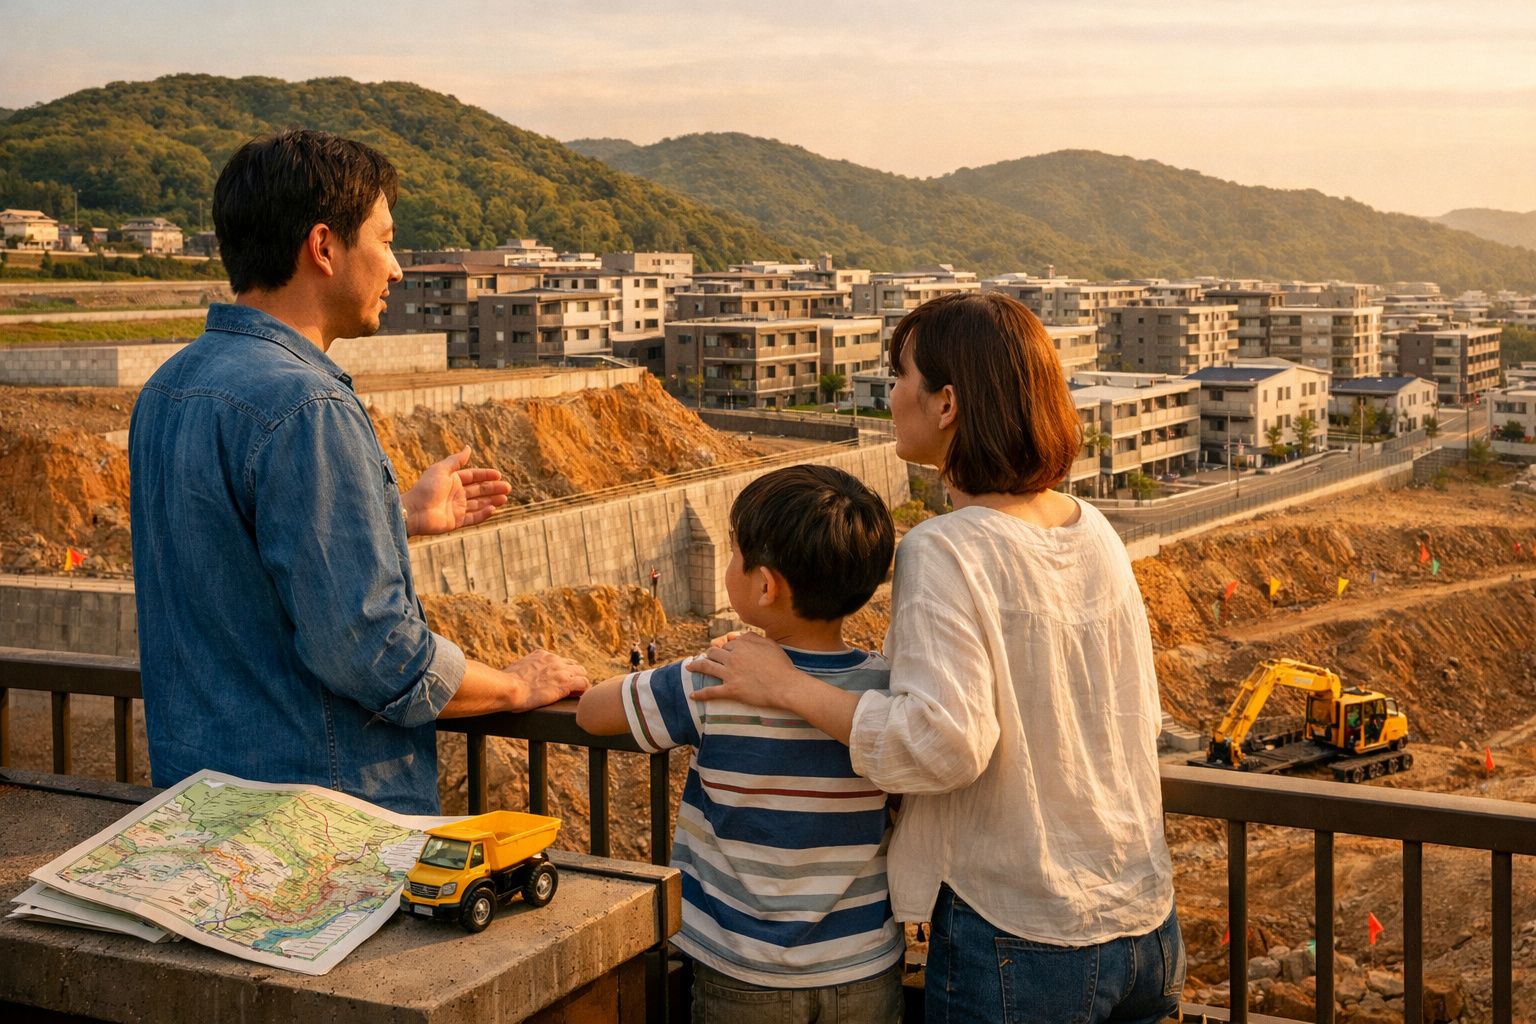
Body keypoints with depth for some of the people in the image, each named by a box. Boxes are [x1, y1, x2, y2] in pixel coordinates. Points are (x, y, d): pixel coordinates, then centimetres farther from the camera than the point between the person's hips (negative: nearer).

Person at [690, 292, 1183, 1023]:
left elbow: (943, 742, -28)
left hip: (1021, 942, -6)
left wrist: (789, 688, -18)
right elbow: (1137, 716, 10)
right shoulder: (1094, 532, 3)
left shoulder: (945, 552, -18)